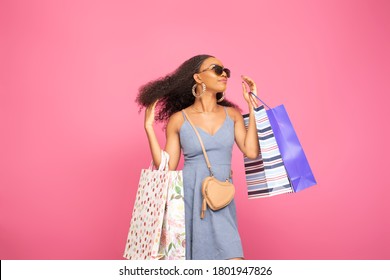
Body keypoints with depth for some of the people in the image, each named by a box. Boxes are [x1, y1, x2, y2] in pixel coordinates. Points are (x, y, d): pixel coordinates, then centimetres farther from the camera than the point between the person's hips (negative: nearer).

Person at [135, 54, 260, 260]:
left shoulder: (232, 114, 6)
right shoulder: (178, 119, 0)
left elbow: (251, 151, -9)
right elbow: (166, 168, -2)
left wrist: (252, 106, -3)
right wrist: (149, 126, -5)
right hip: (188, 197, -1)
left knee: (231, 255, -9)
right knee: (188, 254, 6)